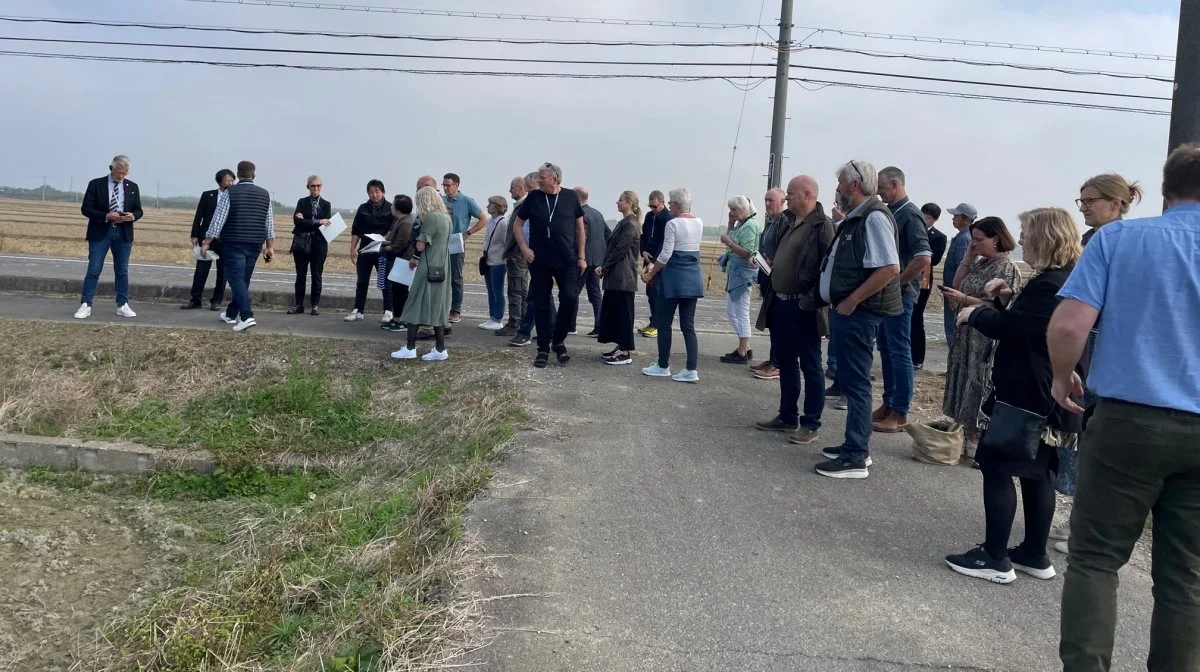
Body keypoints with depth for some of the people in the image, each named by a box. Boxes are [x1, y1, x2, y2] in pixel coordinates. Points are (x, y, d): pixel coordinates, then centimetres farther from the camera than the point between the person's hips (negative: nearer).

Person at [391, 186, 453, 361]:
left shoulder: (430, 218, -14)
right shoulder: (445, 217, 12)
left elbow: (421, 244, -15)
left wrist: (414, 259, 3)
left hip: (428, 269, -8)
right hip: (441, 269, 8)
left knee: (416, 306, -1)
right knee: (436, 309, 10)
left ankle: (410, 348, 2)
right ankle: (440, 350, 11)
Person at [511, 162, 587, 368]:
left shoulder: (570, 197, 1)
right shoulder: (533, 197, 1)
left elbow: (580, 226, 8)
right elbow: (518, 224, 10)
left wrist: (581, 256, 4)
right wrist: (525, 248, -3)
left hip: (567, 260, -1)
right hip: (539, 261, 1)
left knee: (570, 298, -15)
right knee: (541, 305, 4)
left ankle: (558, 341, 6)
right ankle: (543, 349, 16)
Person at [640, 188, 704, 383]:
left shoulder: (673, 224, -13)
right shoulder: (699, 223, 8)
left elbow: (666, 255, -15)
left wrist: (650, 274, -3)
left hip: (674, 277, -6)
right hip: (693, 277, 7)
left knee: (663, 323, 7)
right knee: (688, 325, 7)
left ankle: (663, 366, 13)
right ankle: (691, 370, 3)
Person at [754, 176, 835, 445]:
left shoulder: (822, 225, -13)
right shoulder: (786, 222, 13)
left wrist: (813, 300, -22)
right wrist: (766, 264, 9)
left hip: (803, 307, -9)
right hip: (779, 303, 9)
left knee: (810, 366, 2)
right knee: (785, 362, 16)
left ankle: (810, 424, 9)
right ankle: (787, 416, 27)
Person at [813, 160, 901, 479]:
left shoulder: (874, 217, -16)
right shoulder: (855, 218, 14)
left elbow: (889, 268, -24)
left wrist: (851, 302, -20)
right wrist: (840, 303, 14)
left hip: (858, 313, -10)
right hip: (847, 310, 10)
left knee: (855, 383, -5)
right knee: (851, 381, 16)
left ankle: (855, 458, 1)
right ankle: (856, 444, 26)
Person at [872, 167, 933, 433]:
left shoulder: (909, 214, -13)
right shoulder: (890, 213, 12)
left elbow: (923, 258, -22)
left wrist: (897, 282, -15)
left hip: (898, 295, -9)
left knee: (899, 352, -3)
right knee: (886, 350, 14)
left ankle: (900, 413, 3)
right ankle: (888, 404, 23)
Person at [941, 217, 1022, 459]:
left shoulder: (1007, 267, -12)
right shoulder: (981, 264, 14)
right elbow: (957, 286, 9)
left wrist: (964, 299, -21)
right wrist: (967, 259, 5)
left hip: (987, 341, -8)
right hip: (967, 336, 8)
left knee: (980, 387, -3)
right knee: (966, 386, 10)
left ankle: (979, 442, 5)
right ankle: (968, 435, 18)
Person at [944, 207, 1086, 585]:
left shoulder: (1051, 283, -20)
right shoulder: (1068, 280, 15)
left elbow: (1008, 327, -23)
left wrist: (976, 314, -6)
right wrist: (1007, 301, 3)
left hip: (1028, 395, -11)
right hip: (1047, 395, 11)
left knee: (996, 466, -4)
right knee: (1037, 472, 15)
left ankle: (995, 559, 0)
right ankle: (1034, 555, 24)